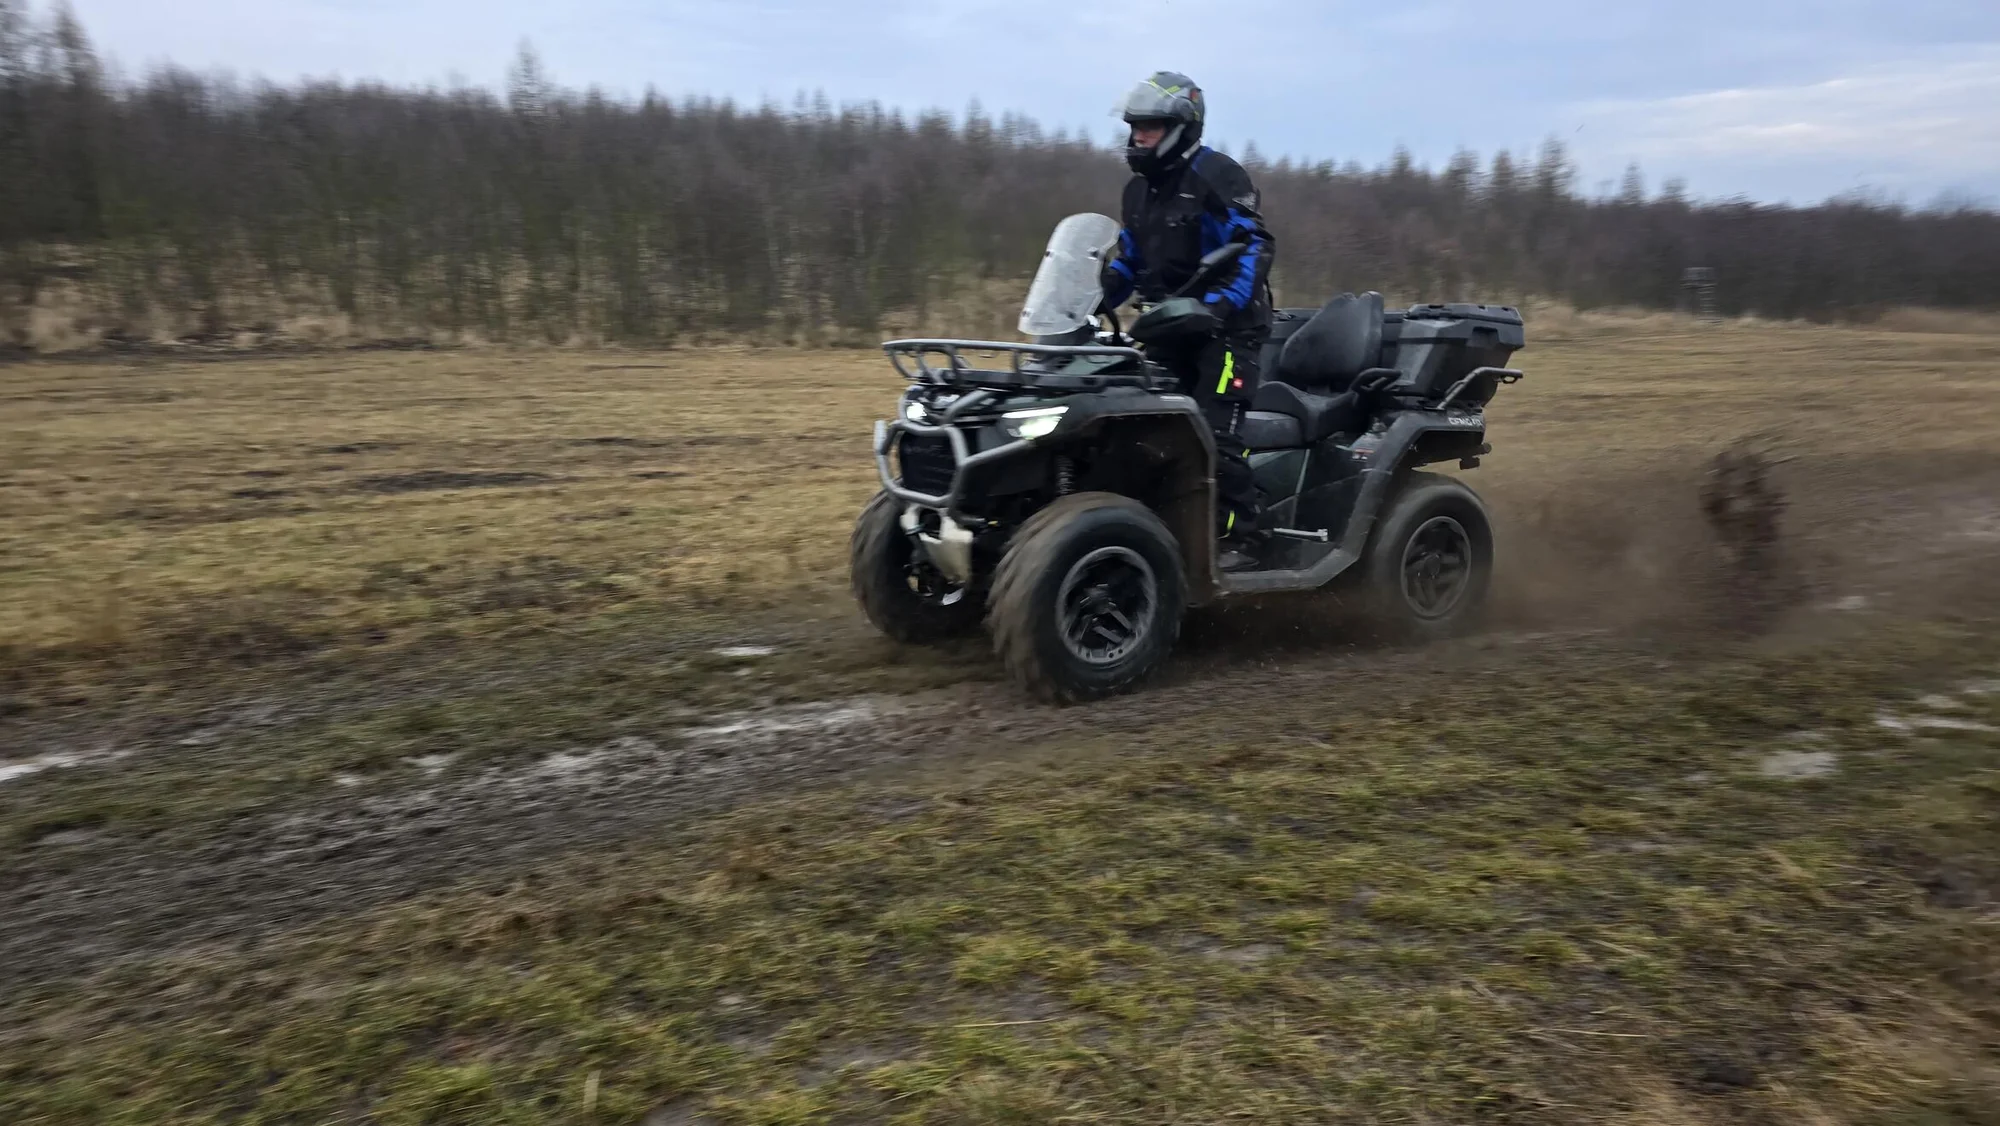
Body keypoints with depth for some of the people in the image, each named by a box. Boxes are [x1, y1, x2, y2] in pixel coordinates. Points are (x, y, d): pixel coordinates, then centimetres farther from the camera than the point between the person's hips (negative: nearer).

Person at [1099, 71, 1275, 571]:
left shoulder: (1217, 177, -9)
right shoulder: (1138, 190, 16)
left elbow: (1254, 248, -16)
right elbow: (1128, 261, 23)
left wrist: (1217, 306, -28)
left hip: (1226, 326, -8)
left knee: (1215, 434, -17)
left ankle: (1238, 541, -10)